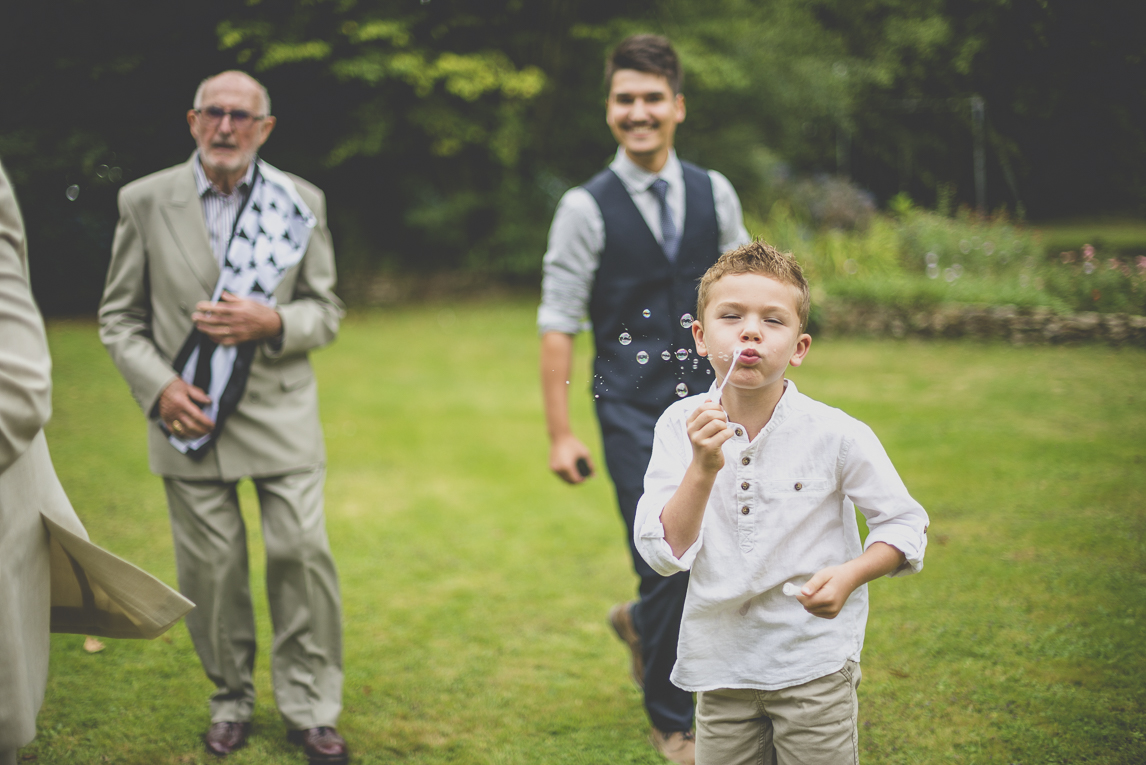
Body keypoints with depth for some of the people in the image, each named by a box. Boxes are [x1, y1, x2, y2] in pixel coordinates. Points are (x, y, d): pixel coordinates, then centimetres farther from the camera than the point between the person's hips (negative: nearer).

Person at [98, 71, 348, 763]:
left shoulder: (301, 202, 3)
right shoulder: (145, 201, 1)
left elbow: (327, 310, 6)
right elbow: (119, 316, 5)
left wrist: (272, 323, -15)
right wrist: (159, 387, -9)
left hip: (279, 414, 0)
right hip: (190, 414, 0)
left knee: (302, 553, -5)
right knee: (211, 568, 5)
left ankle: (310, 709, 9)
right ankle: (232, 698, 24)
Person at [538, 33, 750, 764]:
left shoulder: (715, 194, 5)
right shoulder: (587, 208, -6)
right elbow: (558, 325, -5)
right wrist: (560, 432, -7)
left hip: (708, 399, 4)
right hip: (633, 409, -4)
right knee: (667, 560, -3)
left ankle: (643, 621, 40)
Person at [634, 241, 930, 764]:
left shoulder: (835, 435, -13)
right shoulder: (681, 426, -8)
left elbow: (906, 524, -2)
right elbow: (663, 554, -13)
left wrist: (849, 575, -19)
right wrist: (703, 469, -26)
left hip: (815, 666, -2)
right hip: (721, 664, 2)